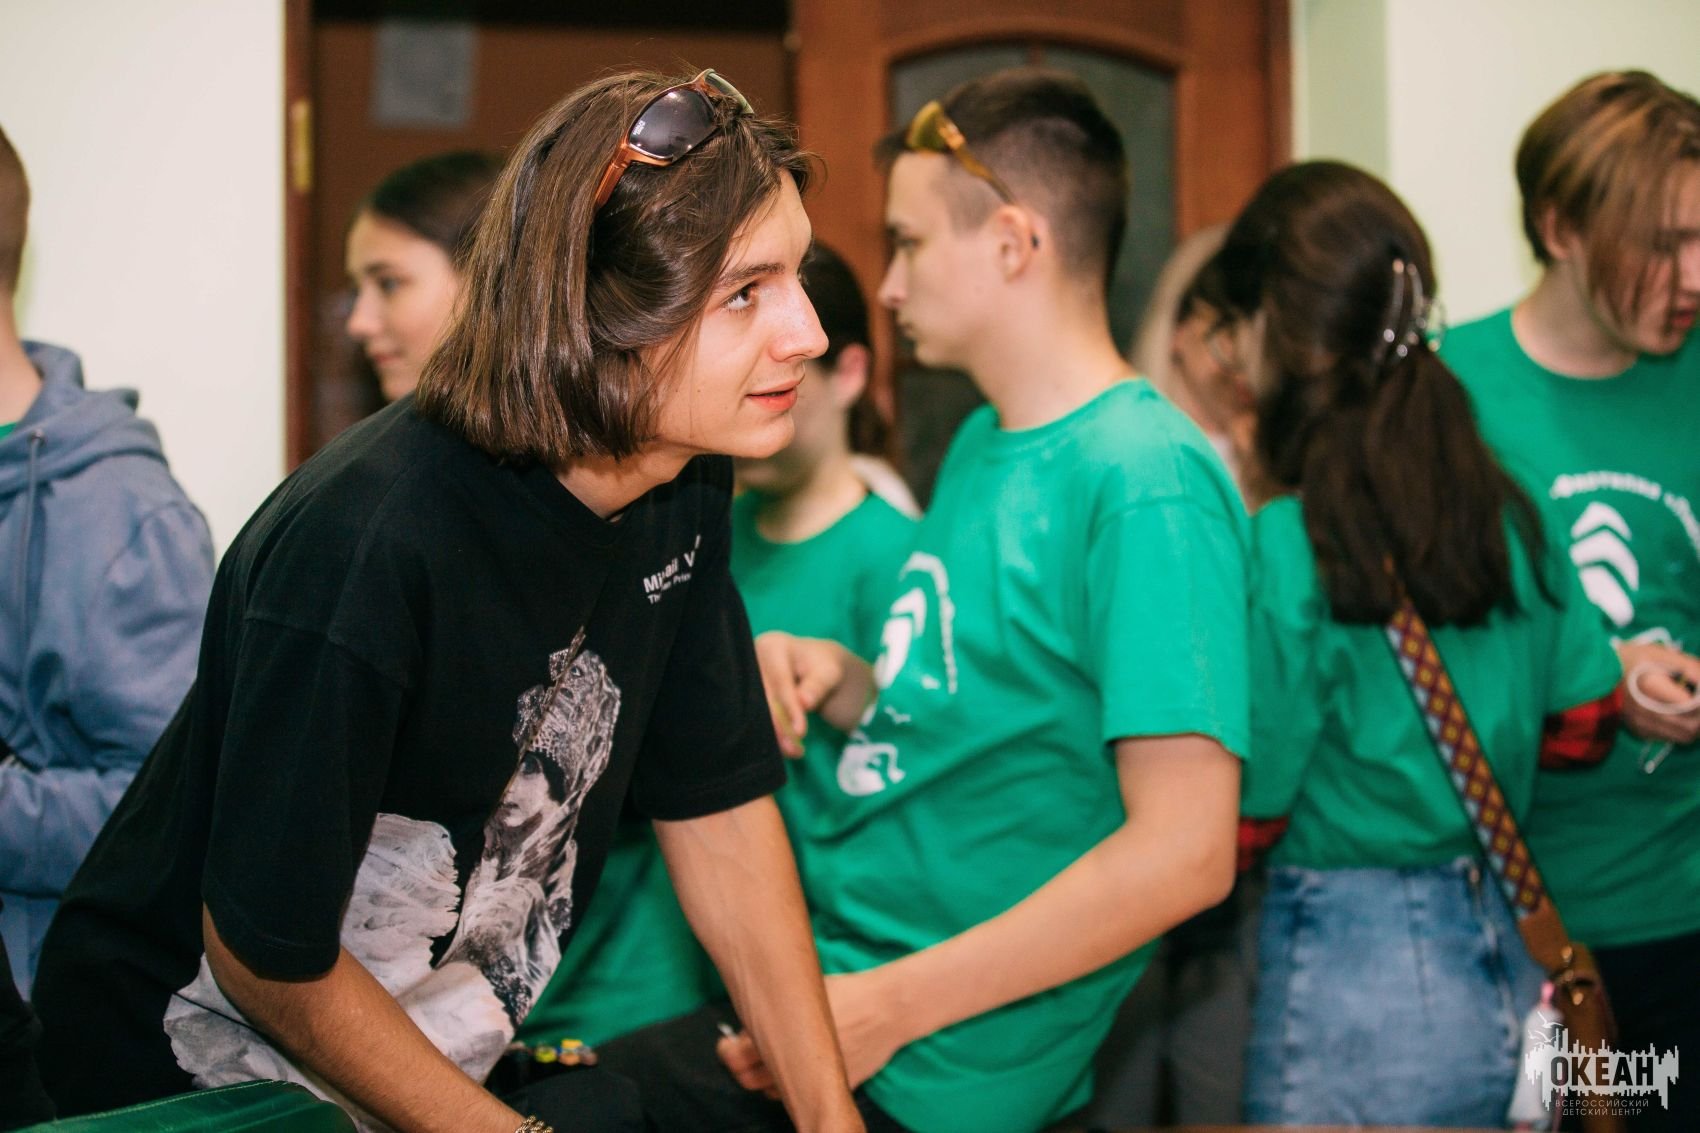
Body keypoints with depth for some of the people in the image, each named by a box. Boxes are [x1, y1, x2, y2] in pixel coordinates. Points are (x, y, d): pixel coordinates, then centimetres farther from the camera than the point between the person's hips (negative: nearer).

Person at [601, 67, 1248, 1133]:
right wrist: (843, 682, 4)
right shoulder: (984, 444, 14)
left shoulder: (1146, 481, -17)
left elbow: (1183, 851, -22)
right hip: (825, 971, 9)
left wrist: (891, 1006, -19)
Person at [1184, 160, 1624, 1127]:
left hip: (1357, 985, -7)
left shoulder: (1282, 548, -18)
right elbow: (1584, 724, 11)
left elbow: (1237, 819, -13)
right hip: (1508, 960, 7)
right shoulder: (1506, 508, 1)